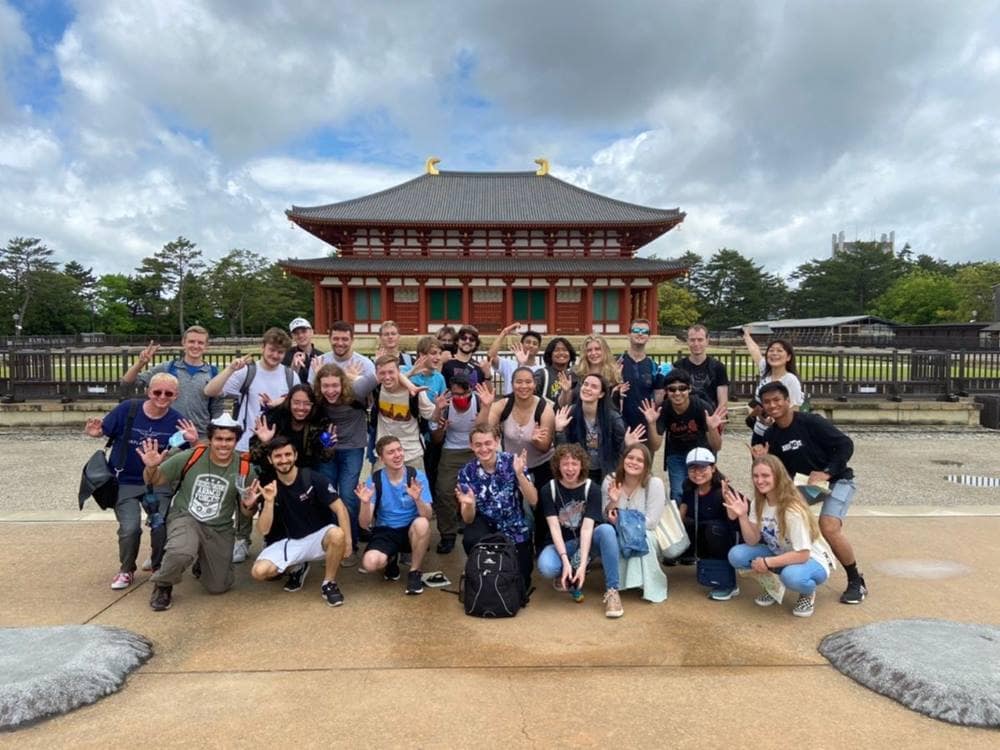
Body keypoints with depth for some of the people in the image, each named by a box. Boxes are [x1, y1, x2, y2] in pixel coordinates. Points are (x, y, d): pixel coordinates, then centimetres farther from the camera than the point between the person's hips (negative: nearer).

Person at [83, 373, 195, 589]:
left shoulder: (177, 420, -8)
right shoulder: (127, 409, -12)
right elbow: (102, 431, -1)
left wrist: (194, 441, -23)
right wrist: (94, 432, -24)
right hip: (125, 482, -1)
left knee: (160, 526, -14)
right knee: (130, 528, -14)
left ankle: (159, 567, 16)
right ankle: (126, 570, 17)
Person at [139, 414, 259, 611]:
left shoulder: (245, 469, -7)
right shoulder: (190, 457, -11)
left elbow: (246, 514, 3)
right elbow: (154, 481, 0)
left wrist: (249, 506, -21)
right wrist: (151, 468, -22)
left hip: (219, 530, 3)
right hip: (184, 518, -2)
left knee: (218, 587, 4)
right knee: (181, 553, -36)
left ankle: (203, 561, 39)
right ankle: (163, 585, 0)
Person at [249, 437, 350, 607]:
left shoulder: (313, 479, -14)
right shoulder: (269, 487, -3)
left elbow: (340, 509, -17)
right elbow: (264, 530, -7)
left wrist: (346, 539, -28)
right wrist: (269, 501, -22)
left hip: (318, 537, -3)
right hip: (290, 542, 3)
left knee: (337, 535, -37)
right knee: (259, 571, -20)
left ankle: (329, 583, -10)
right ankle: (297, 568, 12)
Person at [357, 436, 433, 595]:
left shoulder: (417, 476, -13)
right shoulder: (374, 479, -11)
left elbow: (428, 516, -20)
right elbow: (364, 524, -13)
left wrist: (417, 499, -40)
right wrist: (366, 503, -33)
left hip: (411, 530, 0)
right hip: (385, 532, 1)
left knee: (422, 524, -35)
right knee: (370, 563, -29)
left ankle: (415, 572, -10)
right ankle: (391, 560, 10)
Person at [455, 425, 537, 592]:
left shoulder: (513, 461, -16)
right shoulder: (467, 472, -13)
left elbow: (533, 501, -20)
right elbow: (468, 519, -13)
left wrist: (519, 474, -35)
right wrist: (468, 505, -37)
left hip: (516, 531, 0)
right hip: (486, 525, 0)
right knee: (471, 539, -32)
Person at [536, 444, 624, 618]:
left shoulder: (592, 489, -13)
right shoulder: (548, 490, -10)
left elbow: (587, 528, -21)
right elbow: (554, 527, -17)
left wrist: (582, 564, -32)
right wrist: (566, 561, -30)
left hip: (588, 541, 0)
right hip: (563, 544, 0)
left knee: (606, 529, -34)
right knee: (545, 567, -34)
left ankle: (611, 590, -25)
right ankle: (571, 578, 1)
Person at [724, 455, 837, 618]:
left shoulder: (793, 510, -28)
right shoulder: (758, 503, -8)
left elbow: (802, 555, -27)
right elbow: (753, 541, -9)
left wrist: (768, 563, -26)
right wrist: (742, 516, -23)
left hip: (812, 559, -6)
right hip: (780, 554, 6)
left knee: (791, 576, -41)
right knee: (736, 555, -18)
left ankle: (808, 592, -3)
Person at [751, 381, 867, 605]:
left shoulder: (810, 422, -21)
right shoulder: (771, 435, -3)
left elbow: (846, 444, -20)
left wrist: (827, 473, -26)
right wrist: (763, 460, -16)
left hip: (837, 480, -6)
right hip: (805, 483, 7)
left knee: (829, 527, -24)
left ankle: (856, 581, -2)